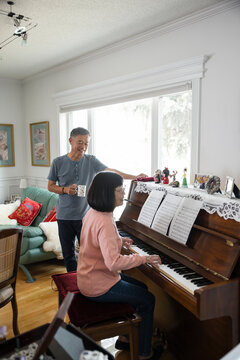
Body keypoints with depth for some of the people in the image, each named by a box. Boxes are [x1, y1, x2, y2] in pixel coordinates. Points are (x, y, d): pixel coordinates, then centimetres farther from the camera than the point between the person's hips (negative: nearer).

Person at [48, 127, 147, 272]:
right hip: (64, 216, 1)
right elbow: (50, 186, 6)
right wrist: (65, 190, -13)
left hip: (85, 216, -1)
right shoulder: (58, 162, 0)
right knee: (68, 253, 12)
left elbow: (111, 171, -9)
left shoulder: (91, 161, -1)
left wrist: (135, 177, -19)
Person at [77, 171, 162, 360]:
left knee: (141, 288, 21)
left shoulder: (92, 213, 1)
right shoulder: (105, 222, -30)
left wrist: (119, 240, 13)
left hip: (90, 277, 9)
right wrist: (144, 258, -24)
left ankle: (125, 337, 32)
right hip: (98, 286, -9)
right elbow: (114, 262, -35)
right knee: (148, 300, 4)